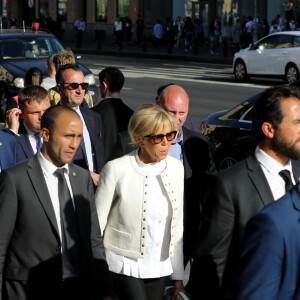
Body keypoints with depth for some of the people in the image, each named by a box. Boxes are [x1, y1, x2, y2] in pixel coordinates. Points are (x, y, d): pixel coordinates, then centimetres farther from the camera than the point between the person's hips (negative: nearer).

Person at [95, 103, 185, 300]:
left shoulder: (176, 168, 2)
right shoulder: (117, 170, -13)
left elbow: (177, 226, 9)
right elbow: (97, 223, -7)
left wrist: (178, 274, 11)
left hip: (159, 268, 5)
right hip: (125, 266, -5)